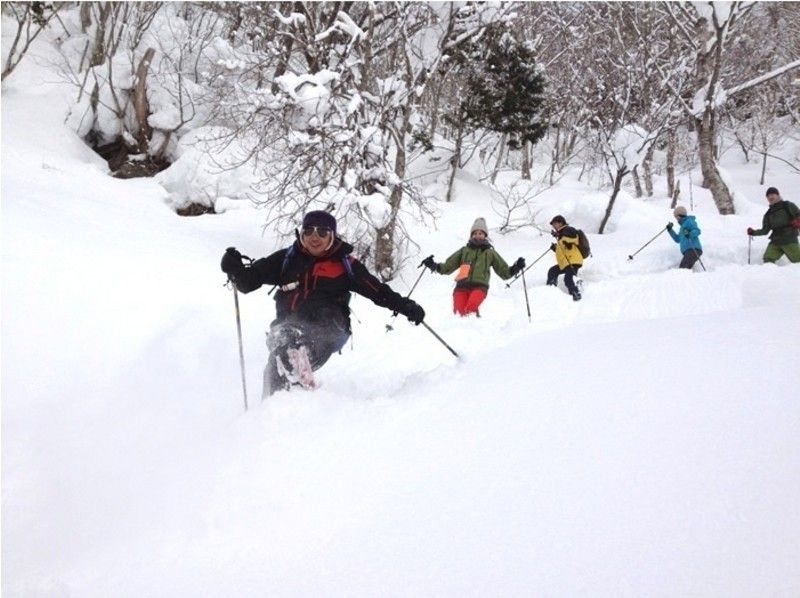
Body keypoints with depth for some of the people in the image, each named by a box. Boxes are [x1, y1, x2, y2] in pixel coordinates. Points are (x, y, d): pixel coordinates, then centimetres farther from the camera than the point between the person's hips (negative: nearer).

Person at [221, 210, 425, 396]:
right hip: (288, 326, 2)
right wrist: (234, 268, -8)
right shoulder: (287, 259, 13)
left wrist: (406, 306, 0)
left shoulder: (345, 264, 10)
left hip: (328, 330, -2)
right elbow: (249, 280, 13)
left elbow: (378, 291, 13)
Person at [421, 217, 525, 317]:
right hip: (462, 286, 1)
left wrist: (515, 268, 4)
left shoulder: (490, 253, 25)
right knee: (459, 312, -23)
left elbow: (505, 273, 24)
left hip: (480, 286, -1)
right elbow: (448, 267, 25)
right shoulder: (464, 250, 27)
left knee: (471, 306, -34)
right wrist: (434, 266, 8)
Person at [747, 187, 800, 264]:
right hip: (775, 242, 4)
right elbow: (765, 230, 20)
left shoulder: (788, 205, 7)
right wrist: (753, 232, 6)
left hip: (789, 241, -4)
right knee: (768, 259, -16)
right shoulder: (768, 214, 20)